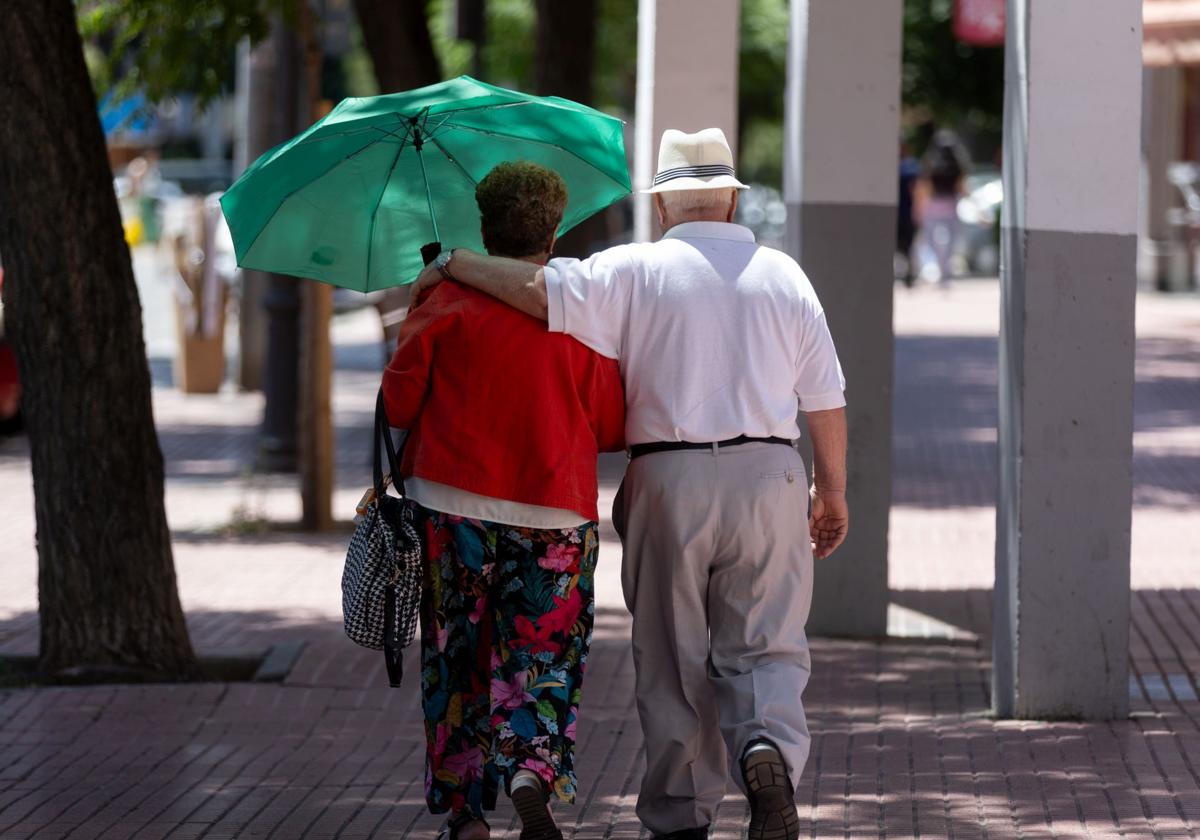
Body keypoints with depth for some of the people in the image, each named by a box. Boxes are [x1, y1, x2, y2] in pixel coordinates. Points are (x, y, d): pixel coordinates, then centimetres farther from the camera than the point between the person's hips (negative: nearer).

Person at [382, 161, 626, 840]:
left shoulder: (445, 305, -4)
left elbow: (399, 402, -2)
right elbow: (612, 428, 2)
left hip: (453, 504, 0)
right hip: (554, 516, 0)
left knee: (458, 660, 10)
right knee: (544, 657, 8)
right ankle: (532, 772, -18)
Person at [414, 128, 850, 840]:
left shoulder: (635, 271, -1)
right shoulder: (782, 274, 8)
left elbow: (538, 289, -14)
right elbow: (826, 396, 8)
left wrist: (453, 265, 1)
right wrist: (834, 491, 17)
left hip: (669, 478, -1)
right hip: (768, 474, 1)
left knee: (673, 659, 8)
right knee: (764, 646, 5)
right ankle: (769, 747, -25)